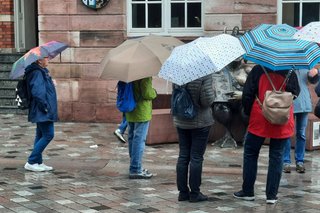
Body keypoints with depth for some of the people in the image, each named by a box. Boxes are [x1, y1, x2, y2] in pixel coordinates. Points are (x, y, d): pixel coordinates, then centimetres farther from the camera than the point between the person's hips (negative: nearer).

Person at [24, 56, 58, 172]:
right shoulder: (37, 73, -16)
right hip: (43, 112, -11)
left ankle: (38, 162, 20)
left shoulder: (43, 71, 16)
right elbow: (36, 92, -26)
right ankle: (31, 162, -5)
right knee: (48, 135, -9)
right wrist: (45, 106, -22)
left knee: (41, 136, 13)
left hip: (43, 111, 11)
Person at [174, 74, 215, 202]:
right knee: (196, 157, 2)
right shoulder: (205, 74, -17)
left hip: (180, 122, 5)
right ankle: (194, 193, 7)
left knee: (183, 156, 10)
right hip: (200, 122, -5)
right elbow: (207, 100, -20)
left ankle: (183, 192, 15)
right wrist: (212, 93, 0)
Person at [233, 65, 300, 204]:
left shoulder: (257, 70, -6)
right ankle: (272, 195, 7)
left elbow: (247, 94, -6)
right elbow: (295, 93, 0)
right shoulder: (290, 72, -3)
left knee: (250, 153, 13)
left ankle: (247, 191, 15)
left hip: (259, 121, -1)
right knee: (276, 157, 7)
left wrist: (248, 112, 7)